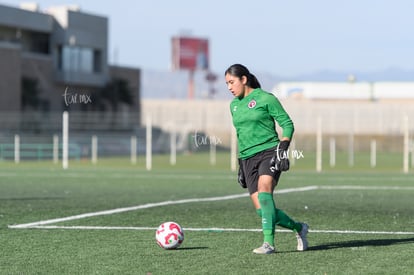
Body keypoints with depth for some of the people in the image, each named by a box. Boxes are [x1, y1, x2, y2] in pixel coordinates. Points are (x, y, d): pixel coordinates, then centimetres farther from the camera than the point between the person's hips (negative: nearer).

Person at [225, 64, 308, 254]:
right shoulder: (234, 105, 17)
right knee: (262, 211, -4)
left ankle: (268, 243, -33)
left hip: (269, 152, -6)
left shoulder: (265, 98, -2)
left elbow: (287, 124, -3)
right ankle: (298, 228, 19)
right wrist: (241, 166, 23)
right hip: (248, 159, 6)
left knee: (264, 191, -31)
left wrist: (282, 149, -15)